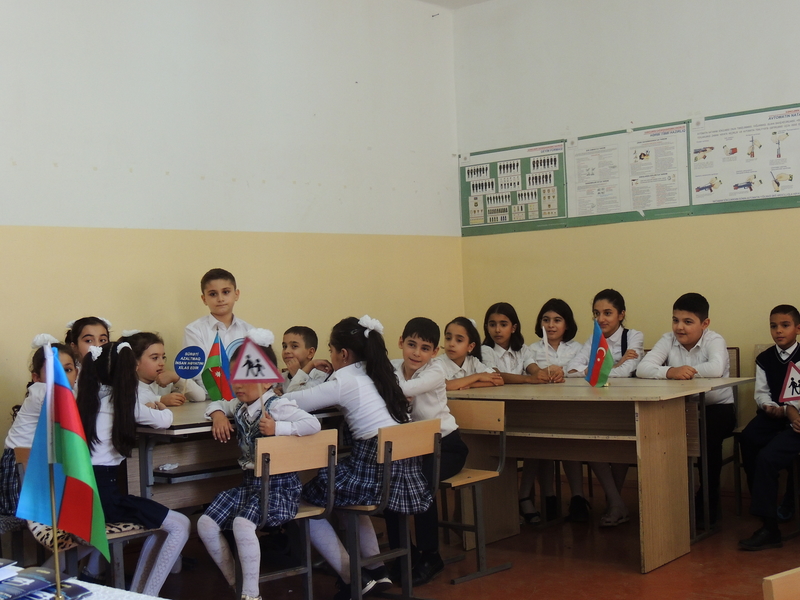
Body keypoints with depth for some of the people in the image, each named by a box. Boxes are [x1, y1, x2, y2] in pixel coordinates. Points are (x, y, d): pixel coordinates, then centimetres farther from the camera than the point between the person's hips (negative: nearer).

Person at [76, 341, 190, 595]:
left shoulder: (88, 399, 14)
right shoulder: (124, 403, -2)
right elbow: (165, 421, 9)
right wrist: (163, 409, 33)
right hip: (101, 493, -8)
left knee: (160, 522, 22)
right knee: (180, 526, -2)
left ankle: (135, 592, 20)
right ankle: (146, 596, -3)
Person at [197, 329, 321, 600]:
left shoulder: (277, 406, -14)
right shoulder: (240, 406, 11)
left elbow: (313, 424, -26)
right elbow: (218, 404, 30)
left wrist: (277, 428, -29)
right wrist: (218, 414, 7)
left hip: (279, 486, -9)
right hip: (250, 483, 9)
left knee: (242, 523, -32)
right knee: (206, 524, -5)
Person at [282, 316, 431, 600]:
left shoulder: (345, 382, -8)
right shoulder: (380, 375, 14)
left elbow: (292, 403, -4)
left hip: (374, 469, -8)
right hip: (404, 469, 8)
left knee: (308, 500, 8)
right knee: (344, 491, 33)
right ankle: (376, 570, 26)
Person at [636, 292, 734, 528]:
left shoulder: (714, 341, -10)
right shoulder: (668, 340, -2)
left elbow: (716, 368, -35)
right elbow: (642, 368, -20)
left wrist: (685, 371, -27)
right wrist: (670, 372, -39)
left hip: (717, 407, -3)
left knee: (710, 434, -32)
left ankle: (707, 503, -12)